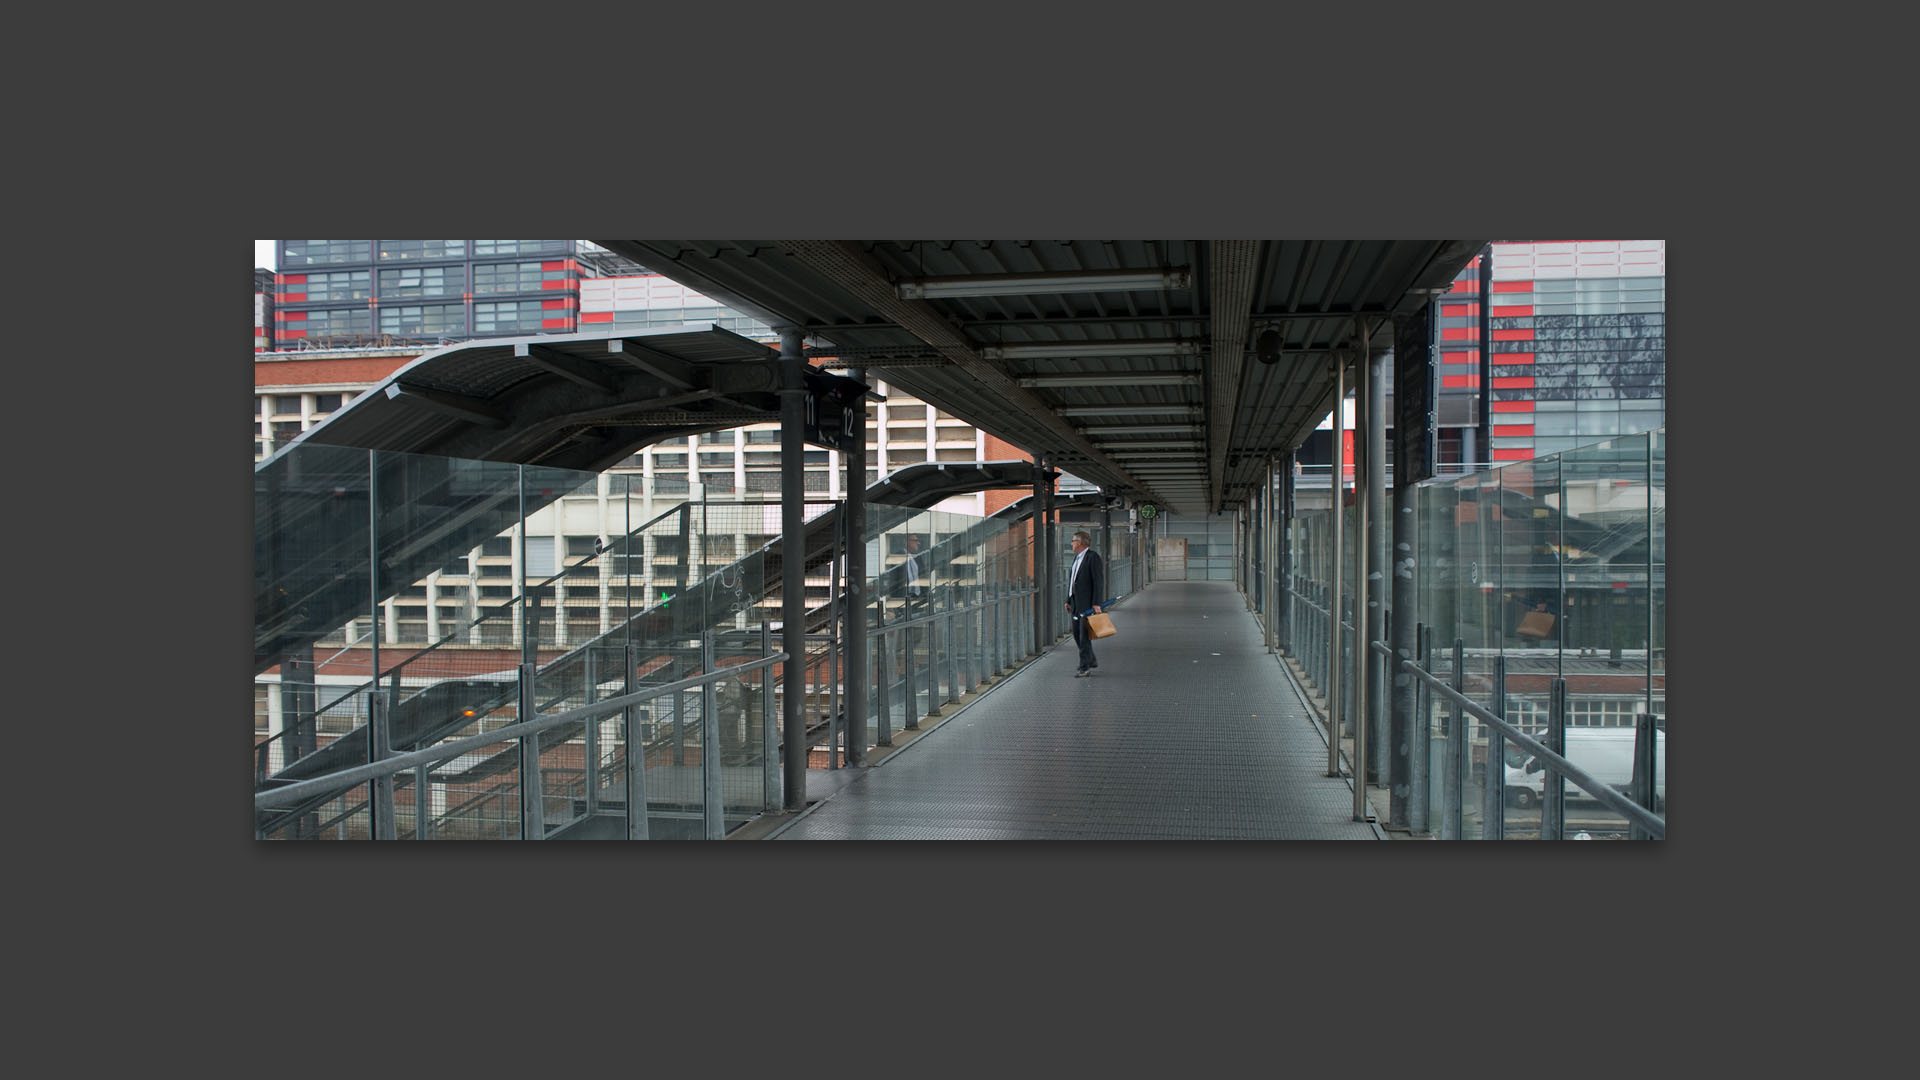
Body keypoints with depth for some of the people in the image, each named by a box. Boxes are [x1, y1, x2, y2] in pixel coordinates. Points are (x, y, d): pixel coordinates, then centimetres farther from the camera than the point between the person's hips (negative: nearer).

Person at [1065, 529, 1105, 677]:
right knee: (1077, 634, 11)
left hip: (1088, 603, -9)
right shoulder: (1077, 557, 16)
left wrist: (1096, 603, -20)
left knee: (1085, 635, -9)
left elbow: (1099, 581, -16)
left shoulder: (1093, 557, -11)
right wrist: (1069, 601, 16)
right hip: (1076, 602, 9)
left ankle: (1085, 667, -5)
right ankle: (1091, 661, 26)